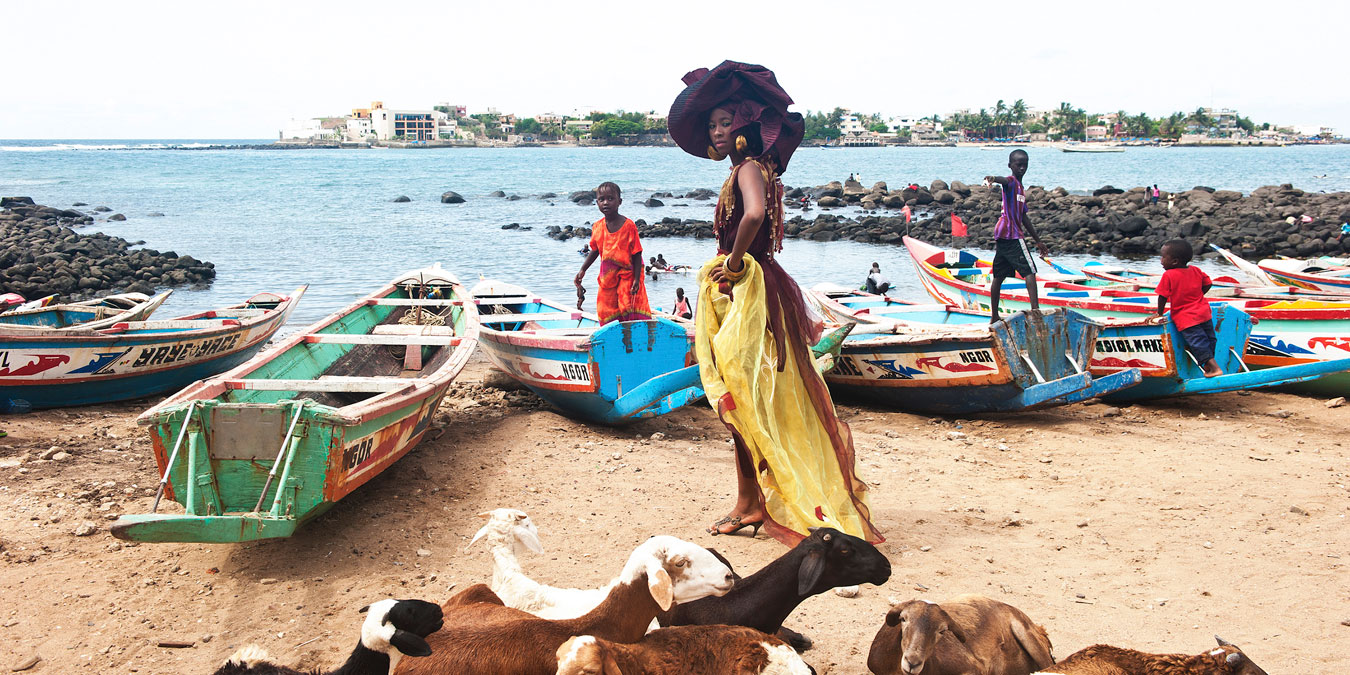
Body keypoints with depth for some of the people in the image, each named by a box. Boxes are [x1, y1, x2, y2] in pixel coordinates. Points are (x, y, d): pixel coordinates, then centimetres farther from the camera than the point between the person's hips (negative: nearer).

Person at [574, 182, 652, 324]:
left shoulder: (628, 226, -15)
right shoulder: (597, 227, -1)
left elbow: (637, 254, -12)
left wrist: (636, 280, -16)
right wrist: (582, 270, 10)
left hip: (627, 276, -5)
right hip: (607, 278, 5)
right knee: (605, 310, 6)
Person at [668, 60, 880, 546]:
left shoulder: (751, 168, -14)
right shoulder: (742, 170, 16)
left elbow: (755, 215, -34)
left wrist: (733, 262, -22)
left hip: (751, 292, -10)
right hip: (739, 292, 10)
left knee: (743, 398, -4)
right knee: (742, 401, 12)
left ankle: (750, 503, 3)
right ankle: (750, 503, 19)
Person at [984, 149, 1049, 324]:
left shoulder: (1020, 188, 23)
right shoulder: (1011, 182, -5)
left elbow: (1024, 217, 28)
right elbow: (1004, 180, -32)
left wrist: (1038, 241, 32)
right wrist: (994, 178, -57)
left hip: (1001, 236, 9)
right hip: (1012, 236, -9)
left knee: (999, 276, 10)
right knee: (1030, 271, -9)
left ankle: (994, 316, 15)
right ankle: (1035, 309, -15)